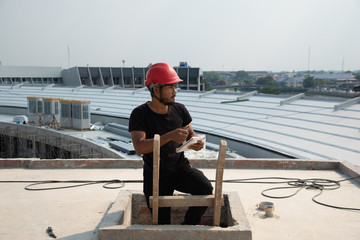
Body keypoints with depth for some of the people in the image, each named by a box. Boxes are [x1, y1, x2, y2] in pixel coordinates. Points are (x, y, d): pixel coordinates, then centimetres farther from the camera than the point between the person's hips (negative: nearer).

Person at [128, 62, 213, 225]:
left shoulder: (179, 109, -1)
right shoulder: (140, 114, -14)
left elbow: (191, 134, 7)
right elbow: (139, 148, -26)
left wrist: (195, 143, -19)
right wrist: (169, 136, -38)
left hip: (180, 168, 3)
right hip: (155, 175, -3)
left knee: (206, 188, -23)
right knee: (162, 223, -2)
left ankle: (188, 225, 0)